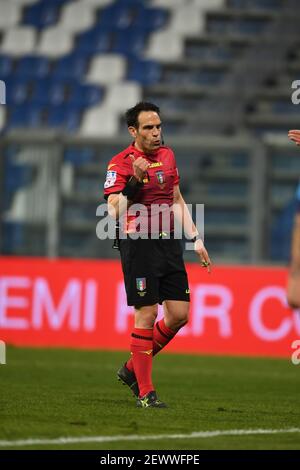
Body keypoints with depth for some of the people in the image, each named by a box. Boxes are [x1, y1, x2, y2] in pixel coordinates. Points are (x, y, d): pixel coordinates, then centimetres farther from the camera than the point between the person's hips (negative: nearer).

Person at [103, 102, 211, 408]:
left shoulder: (167, 155, 13)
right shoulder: (121, 164, -9)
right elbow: (114, 211, -18)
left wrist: (195, 239, 19)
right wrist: (134, 181, -29)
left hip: (168, 243, 7)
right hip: (139, 243, -7)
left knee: (179, 314, 4)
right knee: (146, 315, -8)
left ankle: (132, 369, 22)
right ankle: (145, 393, -2)